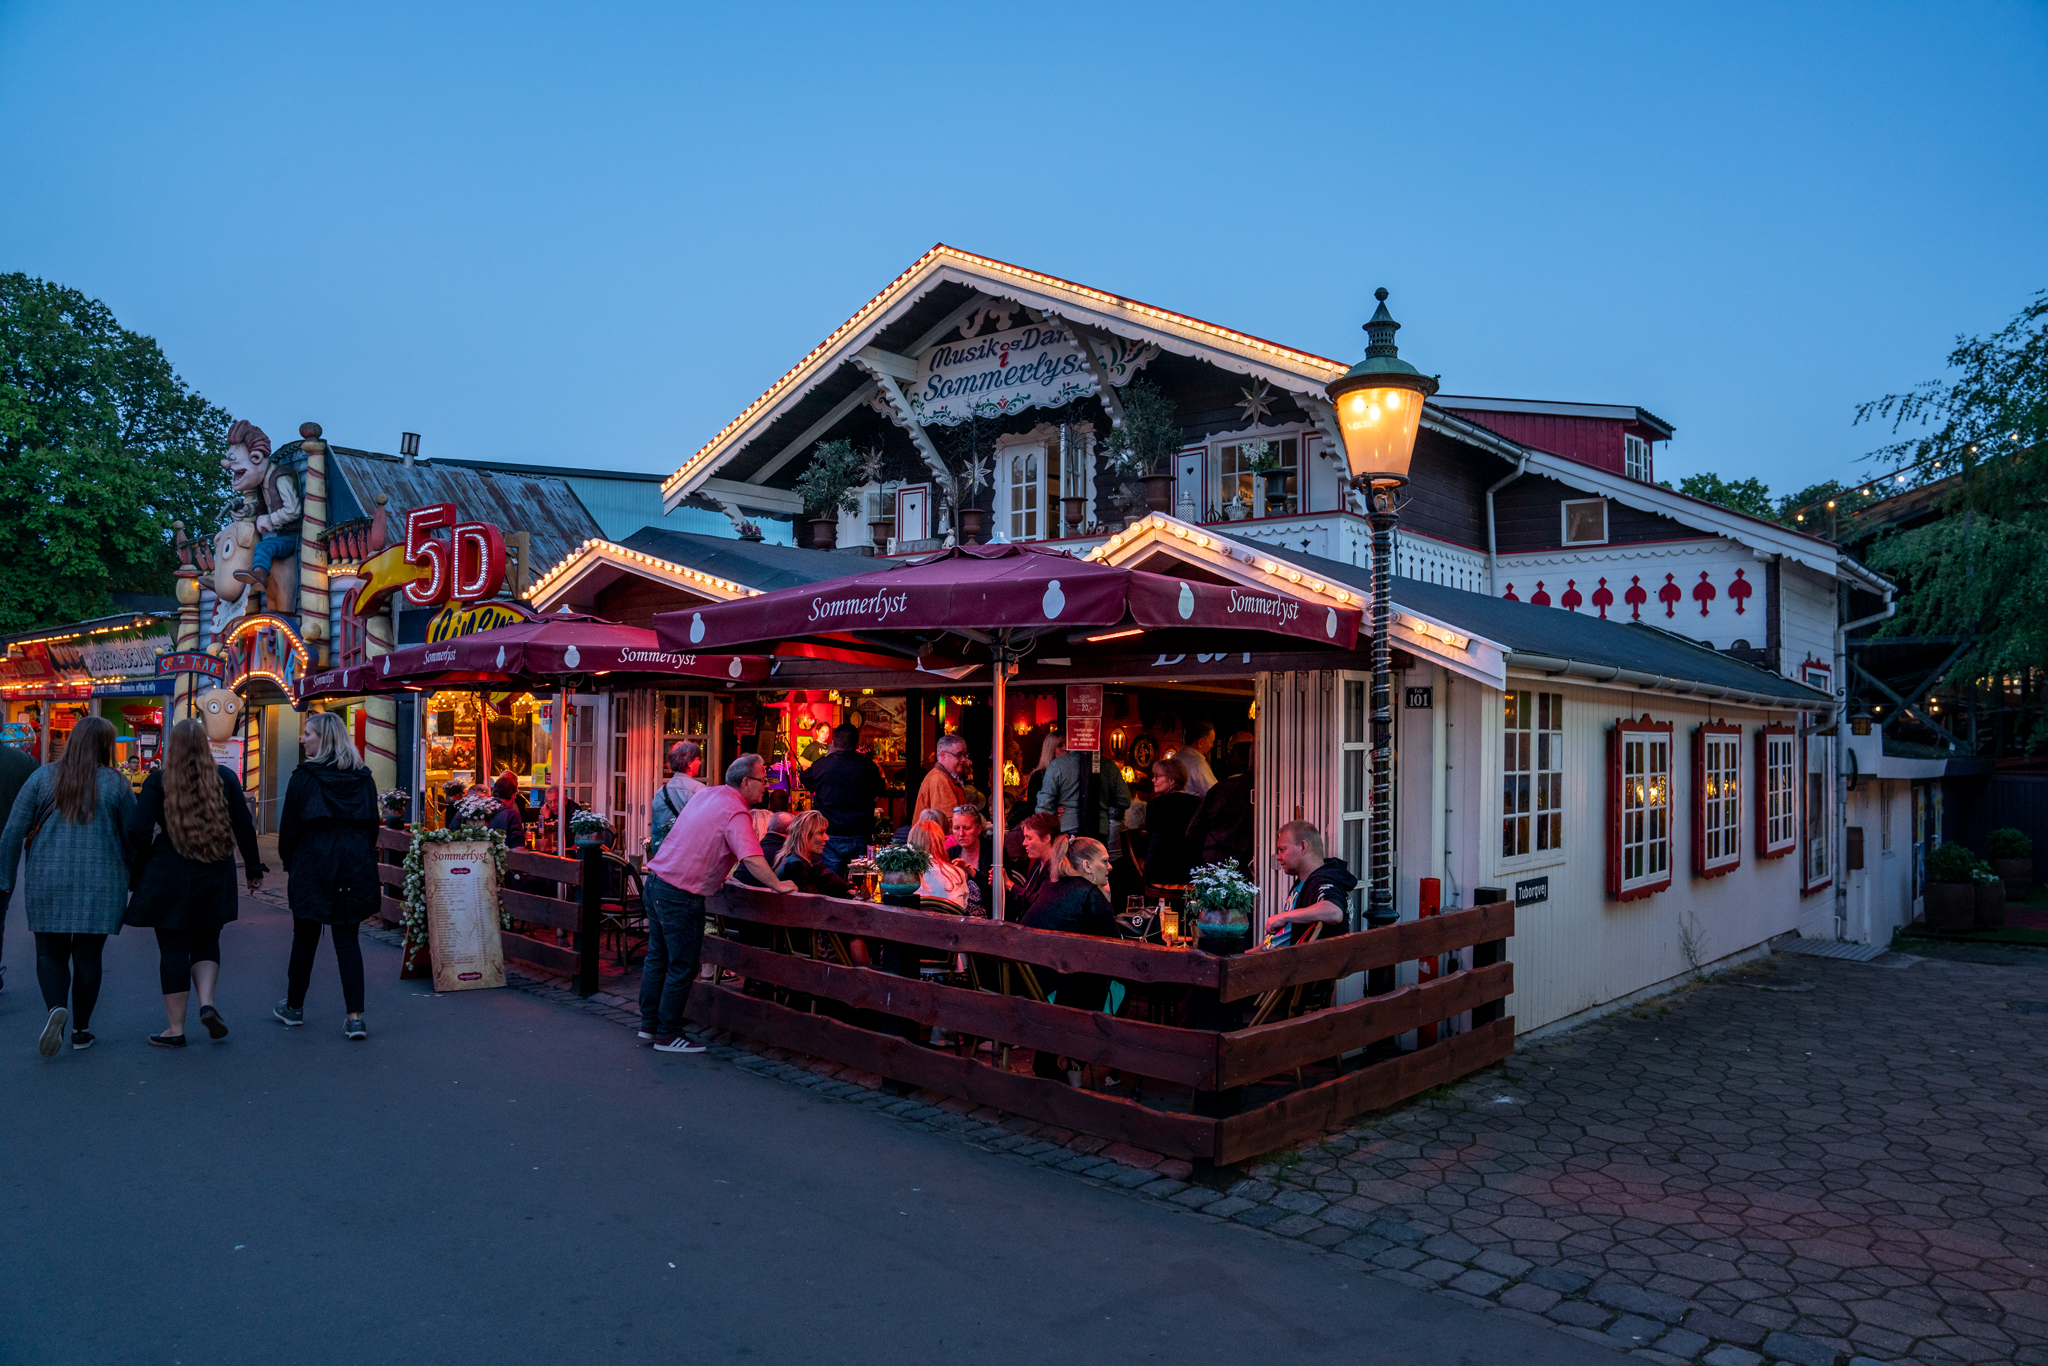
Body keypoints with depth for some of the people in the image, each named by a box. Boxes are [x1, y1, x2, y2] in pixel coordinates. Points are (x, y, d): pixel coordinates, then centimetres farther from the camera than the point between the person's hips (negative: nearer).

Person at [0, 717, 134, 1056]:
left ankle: (56, 1008, -14)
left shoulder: (43, 777, 2)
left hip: (48, 882, 1)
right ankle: (81, 1029, 14)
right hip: (100, 884, -1)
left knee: (50, 953, 11)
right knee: (87, 956, 8)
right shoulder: (116, 784, -1)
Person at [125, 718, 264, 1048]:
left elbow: (138, 831, -13)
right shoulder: (224, 778, 0)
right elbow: (244, 827, 3)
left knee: (173, 949, 5)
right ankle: (207, 1003, -3)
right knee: (206, 942, 18)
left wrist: (144, 863, 6)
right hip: (215, 877, 2)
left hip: (168, 877, -2)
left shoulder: (158, 782, -6)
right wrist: (253, 868, 13)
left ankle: (175, 1029, 11)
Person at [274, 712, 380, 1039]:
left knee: (305, 937, 12)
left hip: (312, 867, -3)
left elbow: (289, 826, -5)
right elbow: (372, 826, 10)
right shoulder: (364, 779, 5)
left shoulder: (303, 777, -7)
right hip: (356, 868, 3)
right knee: (348, 939, 4)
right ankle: (355, 1016, -4)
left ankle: (294, 1007, 28)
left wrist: (288, 864, 8)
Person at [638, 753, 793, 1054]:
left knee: (657, 957, 18)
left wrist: (715, 877, 28)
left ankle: (649, 1025, 28)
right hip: (681, 896, -9)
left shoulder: (707, 794, 10)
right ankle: (667, 1035, 10)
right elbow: (753, 859, -29)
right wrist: (777, 885, -16)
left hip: (656, 881, 9)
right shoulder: (736, 813, -17)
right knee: (682, 967, 2)